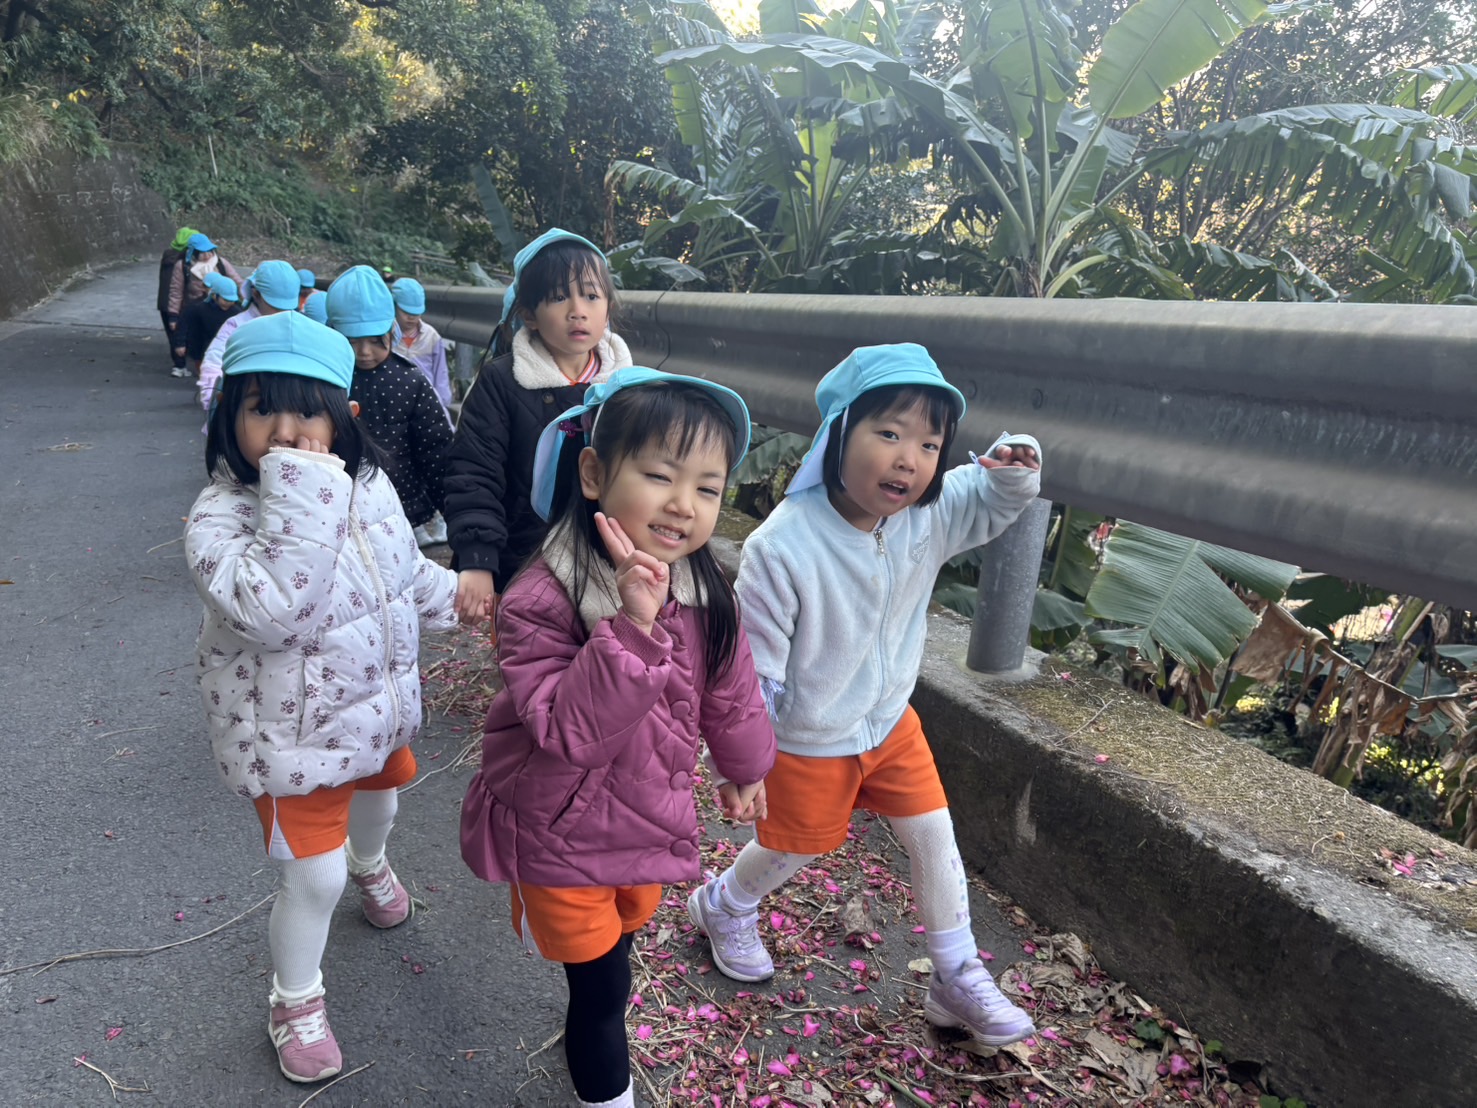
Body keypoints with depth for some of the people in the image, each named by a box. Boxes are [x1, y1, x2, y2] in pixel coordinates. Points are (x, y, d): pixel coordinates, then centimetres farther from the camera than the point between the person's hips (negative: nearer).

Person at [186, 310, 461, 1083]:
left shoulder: (367, 484, -8)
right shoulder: (220, 516, -28)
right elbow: (271, 609, -44)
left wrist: (451, 598, 17)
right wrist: (299, 492, -45)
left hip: (378, 705, 7)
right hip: (292, 733, -6)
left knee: (379, 799, 32)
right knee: (315, 877, 3)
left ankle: (369, 865, 69)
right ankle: (295, 1001, 33)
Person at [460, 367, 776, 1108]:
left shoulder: (704, 592, -12)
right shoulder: (541, 601, -29)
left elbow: (730, 691, 4)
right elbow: (567, 731, -36)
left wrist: (745, 769, 18)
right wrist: (633, 626, -46)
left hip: (649, 820, 6)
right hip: (562, 834, -5)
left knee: (618, 937, 29)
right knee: (602, 983, 10)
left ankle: (589, 1033, 61)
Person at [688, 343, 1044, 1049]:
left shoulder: (929, 515, -17)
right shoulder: (782, 548, -34)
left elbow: (992, 503, 6)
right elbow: (752, 667, -24)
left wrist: (1014, 471, -18)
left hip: (891, 721, 5)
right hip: (808, 744, -4)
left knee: (935, 837, 11)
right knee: (791, 849, 19)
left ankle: (957, 979, 33)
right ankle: (722, 906, 52)